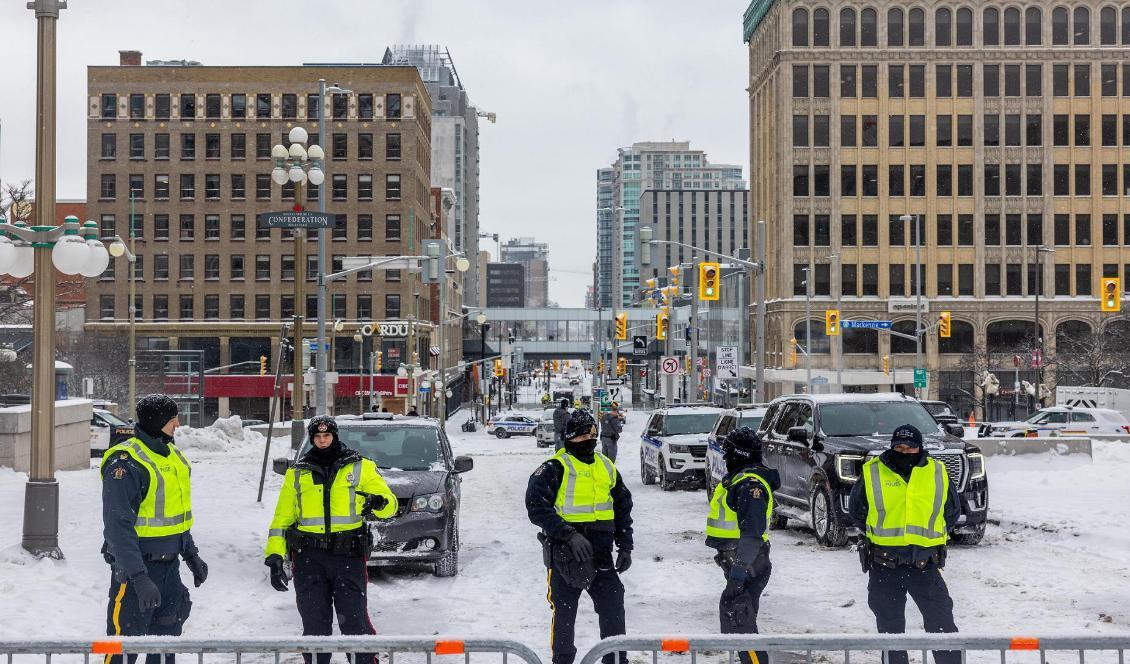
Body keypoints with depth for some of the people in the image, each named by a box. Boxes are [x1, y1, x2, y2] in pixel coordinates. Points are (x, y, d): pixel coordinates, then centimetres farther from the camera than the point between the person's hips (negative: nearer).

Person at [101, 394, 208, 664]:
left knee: (167, 634, 17)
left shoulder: (171, 454, 10)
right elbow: (118, 526, -24)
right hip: (136, 568, -9)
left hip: (170, 565, 9)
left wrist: (191, 555, 20)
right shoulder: (125, 462, -19)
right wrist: (138, 577, -29)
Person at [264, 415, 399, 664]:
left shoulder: (361, 467, 9)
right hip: (309, 557, 2)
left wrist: (378, 501, -18)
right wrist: (274, 556, 3)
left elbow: (390, 503, 7)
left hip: (349, 554, -2)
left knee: (354, 620, -7)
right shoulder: (296, 473, 14)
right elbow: (282, 518, 14)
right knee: (314, 623, 4)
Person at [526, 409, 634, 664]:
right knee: (564, 613, 4)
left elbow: (622, 507, 19)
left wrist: (625, 547, 11)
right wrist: (569, 535, -24)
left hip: (601, 554, 5)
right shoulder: (555, 468, -8)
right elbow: (537, 507, -17)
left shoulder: (607, 467, 12)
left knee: (614, 609, 5)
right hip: (565, 554, -5)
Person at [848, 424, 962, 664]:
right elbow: (856, 511, 12)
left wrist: (928, 534, 10)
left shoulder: (938, 473, 4)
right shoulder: (873, 472, 0)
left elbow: (952, 513, 17)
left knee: (942, 622, -2)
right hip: (884, 566, 0)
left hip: (924, 564, 0)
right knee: (890, 626, 9)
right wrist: (881, 535, 9)